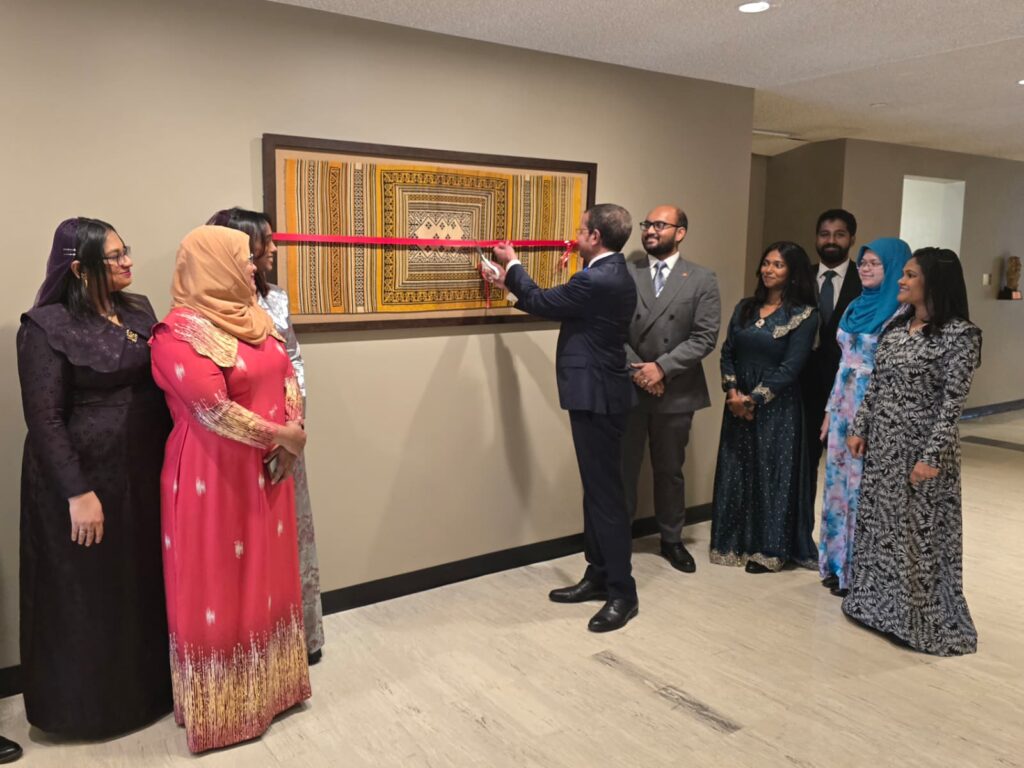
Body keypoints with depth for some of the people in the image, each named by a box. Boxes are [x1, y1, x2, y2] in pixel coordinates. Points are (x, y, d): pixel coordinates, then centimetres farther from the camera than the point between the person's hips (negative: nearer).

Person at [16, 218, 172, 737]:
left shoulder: (139, 310, 6)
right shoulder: (46, 327, -12)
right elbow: (44, 418, -15)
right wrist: (77, 493, -20)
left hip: (144, 471, 6)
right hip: (86, 476, -6)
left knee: (146, 582, 15)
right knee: (90, 593, 8)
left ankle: (148, 687, 34)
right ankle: (90, 705, 27)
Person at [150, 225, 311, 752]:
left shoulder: (252, 317, 10)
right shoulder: (180, 332, -16)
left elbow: (288, 374, 8)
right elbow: (215, 411, -22)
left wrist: (290, 438, -7)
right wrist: (283, 434, -14)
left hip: (267, 471, 8)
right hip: (213, 477, -8)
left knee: (267, 576, 16)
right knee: (218, 584, 4)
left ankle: (267, 683, 33)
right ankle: (221, 704, 21)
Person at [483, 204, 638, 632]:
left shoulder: (598, 280, -21)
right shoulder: (611, 275, 12)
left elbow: (543, 303, -11)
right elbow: (555, 304, 20)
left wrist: (512, 265, 6)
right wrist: (510, 281, 24)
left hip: (597, 398, -11)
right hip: (596, 395, 11)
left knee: (606, 494, -3)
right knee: (596, 491, 16)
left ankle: (623, 593, 6)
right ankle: (599, 576, 26)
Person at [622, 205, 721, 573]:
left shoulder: (702, 280, 0)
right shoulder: (625, 274, 2)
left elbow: (705, 337, -8)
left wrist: (661, 367, -16)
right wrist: (635, 370, -13)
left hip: (675, 391, 0)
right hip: (628, 388, 0)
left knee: (670, 470, 14)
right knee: (622, 469, 8)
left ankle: (672, 539, 31)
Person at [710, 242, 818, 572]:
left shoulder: (804, 315, -7)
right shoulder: (745, 308, 9)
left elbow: (790, 368, -12)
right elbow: (727, 353, 6)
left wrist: (753, 398, -14)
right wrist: (732, 392, -8)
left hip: (776, 409, -5)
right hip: (738, 405, 5)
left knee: (772, 475, 4)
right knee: (736, 472, 9)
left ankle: (770, 550, 16)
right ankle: (737, 542, 22)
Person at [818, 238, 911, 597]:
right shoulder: (856, 306, 11)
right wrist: (831, 409, 15)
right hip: (845, 406, 8)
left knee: (864, 488, 1)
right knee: (839, 483, 12)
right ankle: (837, 563, 26)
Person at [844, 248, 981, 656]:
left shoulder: (959, 334, -13)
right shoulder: (895, 326, 8)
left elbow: (952, 403, -16)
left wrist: (931, 456, -20)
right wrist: (859, 429, 7)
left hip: (920, 447, -7)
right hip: (883, 443, 7)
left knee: (920, 532, 3)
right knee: (880, 523, 14)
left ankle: (924, 620, 18)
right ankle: (880, 603, 30)